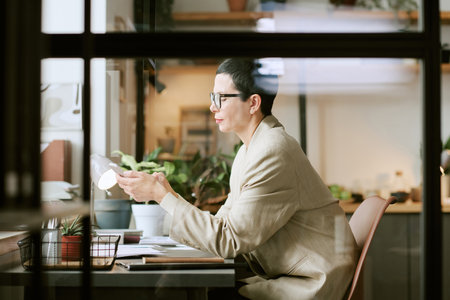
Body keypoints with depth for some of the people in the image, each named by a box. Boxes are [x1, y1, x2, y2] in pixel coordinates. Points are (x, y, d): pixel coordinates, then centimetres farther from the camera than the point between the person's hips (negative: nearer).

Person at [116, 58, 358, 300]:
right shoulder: (248, 152, 12)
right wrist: (169, 195, -3)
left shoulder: (274, 153, -21)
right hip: (279, 277, 9)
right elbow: (223, 225, 8)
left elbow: (228, 240, -21)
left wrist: (161, 195, -18)